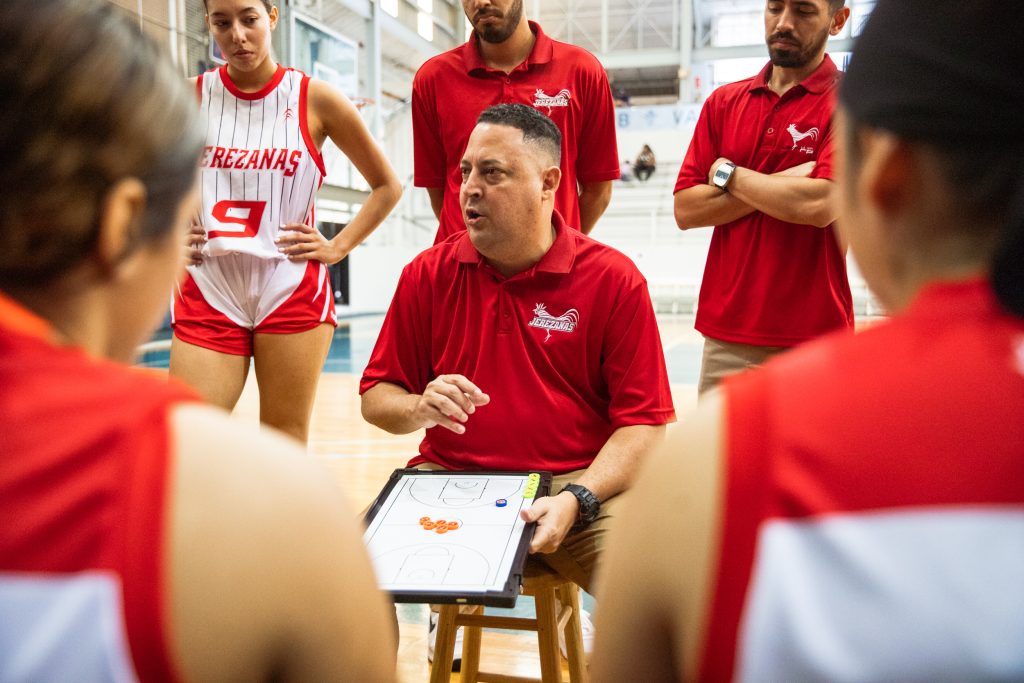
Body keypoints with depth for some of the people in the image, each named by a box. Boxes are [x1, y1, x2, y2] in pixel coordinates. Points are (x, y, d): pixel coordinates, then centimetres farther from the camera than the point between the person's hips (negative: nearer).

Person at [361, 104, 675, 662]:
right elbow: (375, 396, 13)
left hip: (576, 485, -1)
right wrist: (418, 410, -11)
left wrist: (577, 499, -19)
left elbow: (644, 423, -4)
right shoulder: (428, 274, 7)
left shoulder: (615, 281, -2)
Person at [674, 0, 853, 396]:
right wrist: (779, 184, -8)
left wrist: (729, 175, -4)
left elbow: (819, 205, -18)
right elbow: (685, 209, 3)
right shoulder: (724, 102, 11)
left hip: (813, 338, -4)